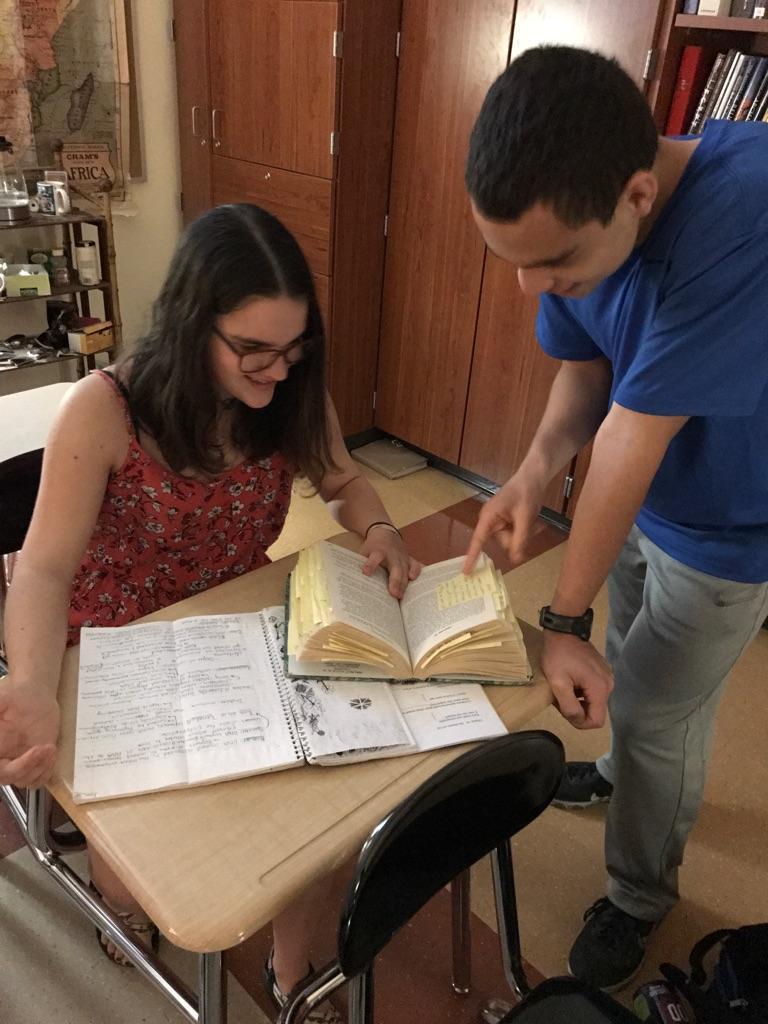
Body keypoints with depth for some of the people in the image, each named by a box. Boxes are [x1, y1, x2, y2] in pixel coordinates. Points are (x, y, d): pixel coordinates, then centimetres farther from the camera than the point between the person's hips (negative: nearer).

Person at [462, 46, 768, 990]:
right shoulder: (576, 220, -17)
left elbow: (637, 435, -36)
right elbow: (585, 367, -4)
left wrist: (563, 619, -25)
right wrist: (536, 469, -24)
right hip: (643, 497, 6)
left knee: (653, 713, 9)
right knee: (631, 670, 25)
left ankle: (640, 898, 37)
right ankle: (627, 772, 57)